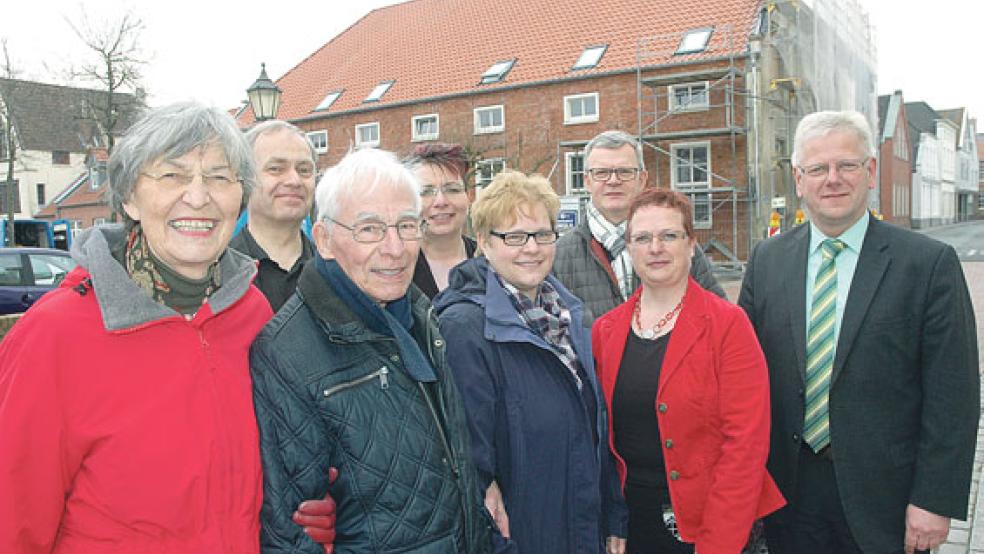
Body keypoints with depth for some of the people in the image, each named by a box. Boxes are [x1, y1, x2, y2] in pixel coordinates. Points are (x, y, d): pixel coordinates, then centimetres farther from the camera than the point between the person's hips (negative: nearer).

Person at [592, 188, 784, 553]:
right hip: (631, 519, 4)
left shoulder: (728, 324, -10)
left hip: (704, 523, -3)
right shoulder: (605, 330, 2)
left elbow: (746, 442, -14)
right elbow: (604, 434, 8)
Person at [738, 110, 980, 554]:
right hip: (789, 489, 3)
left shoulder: (931, 263, -8)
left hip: (884, 494, -2)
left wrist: (935, 501, -11)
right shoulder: (767, 260, 2)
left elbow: (953, 396, -8)